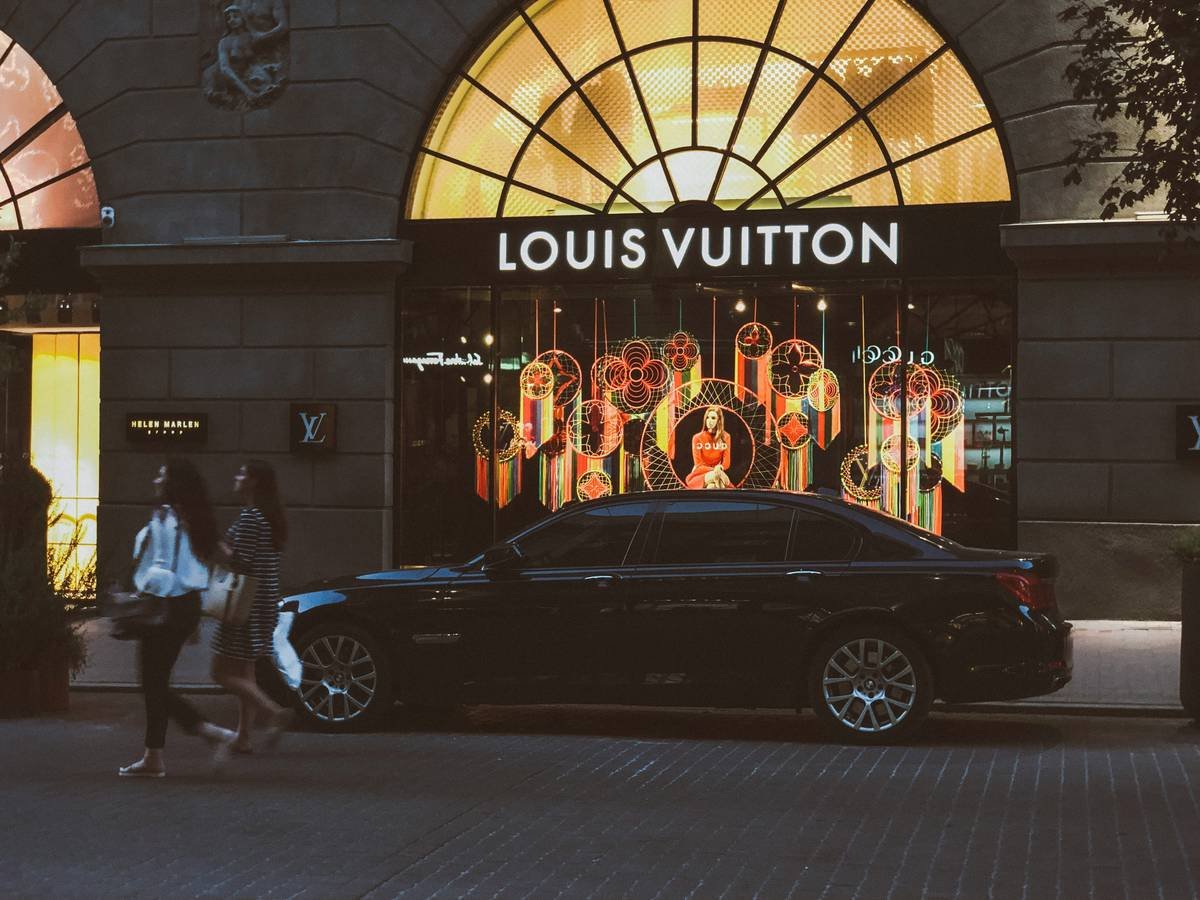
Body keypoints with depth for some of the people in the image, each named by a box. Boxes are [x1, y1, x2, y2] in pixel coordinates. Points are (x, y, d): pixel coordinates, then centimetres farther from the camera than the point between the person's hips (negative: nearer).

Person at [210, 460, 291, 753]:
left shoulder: (249, 517, -17)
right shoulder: (269, 517, 12)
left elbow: (242, 562, -20)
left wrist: (218, 546, -6)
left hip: (246, 605, -9)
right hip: (264, 604, 9)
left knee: (223, 671, -4)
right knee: (243, 672, 14)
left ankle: (275, 712, -14)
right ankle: (244, 736, 14)